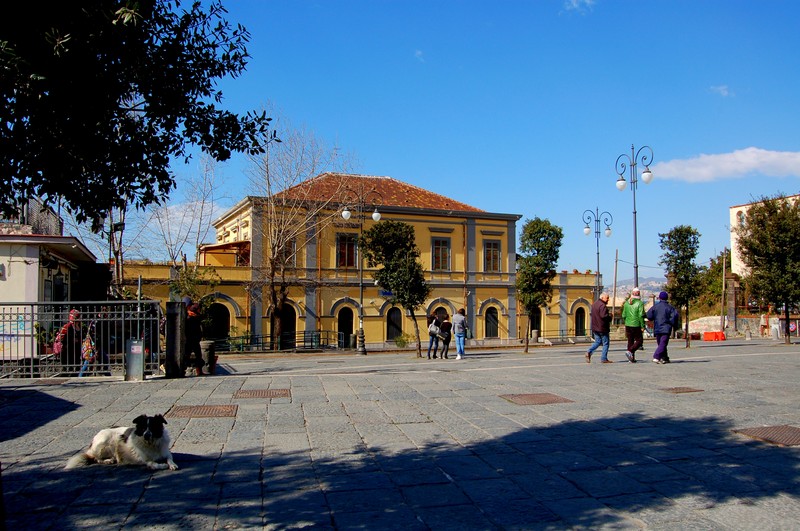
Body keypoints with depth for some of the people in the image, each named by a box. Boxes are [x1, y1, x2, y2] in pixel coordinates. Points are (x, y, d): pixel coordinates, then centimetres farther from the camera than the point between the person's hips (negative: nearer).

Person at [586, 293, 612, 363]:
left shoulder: (594, 304, 14)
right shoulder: (602, 306, -18)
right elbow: (603, 316, -28)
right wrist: (610, 315, -7)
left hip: (595, 328, 9)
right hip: (602, 328, -9)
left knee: (597, 342, 17)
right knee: (605, 343, 3)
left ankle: (589, 352, -2)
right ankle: (604, 359, 5)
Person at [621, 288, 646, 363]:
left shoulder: (626, 303, 5)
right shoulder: (640, 303, -11)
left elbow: (623, 315, 8)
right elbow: (641, 315, -14)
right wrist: (642, 326, -9)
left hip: (628, 325, 5)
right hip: (636, 325, -5)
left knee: (630, 341, 12)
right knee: (639, 340, 6)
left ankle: (632, 358, 12)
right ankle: (630, 351, -15)